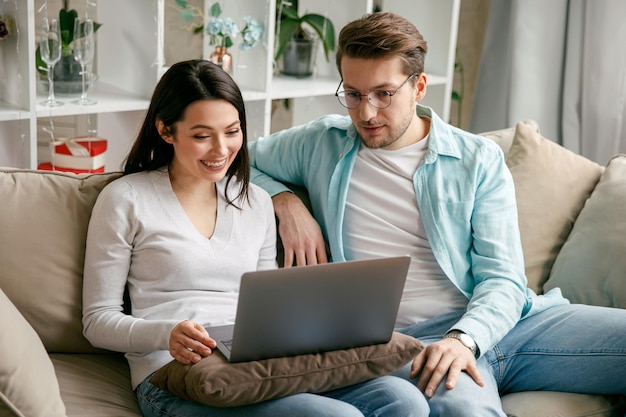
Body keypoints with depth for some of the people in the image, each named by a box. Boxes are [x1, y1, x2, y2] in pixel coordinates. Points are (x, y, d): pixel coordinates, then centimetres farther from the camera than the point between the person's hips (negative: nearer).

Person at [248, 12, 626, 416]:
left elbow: (502, 279, 2)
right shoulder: (320, 144, 11)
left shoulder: (480, 160, 8)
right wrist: (286, 200, 1)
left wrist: (464, 338, -19)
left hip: (492, 322, 3)